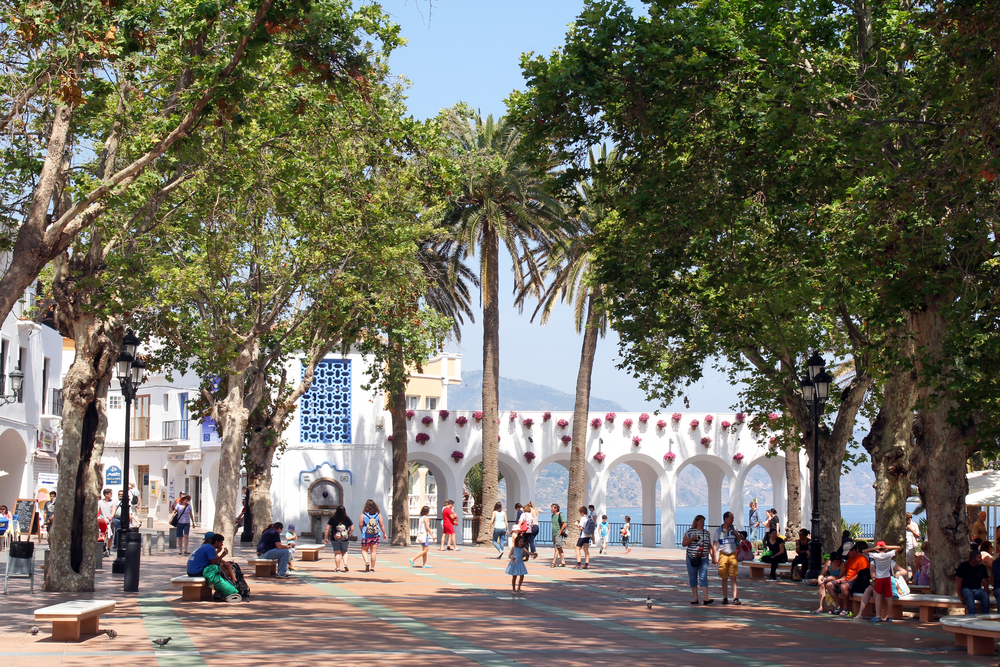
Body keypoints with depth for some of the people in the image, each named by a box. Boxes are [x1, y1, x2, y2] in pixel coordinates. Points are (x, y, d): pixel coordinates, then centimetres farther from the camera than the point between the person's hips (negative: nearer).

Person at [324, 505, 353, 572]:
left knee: (337, 553, 7)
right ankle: (345, 564, -1)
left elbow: (327, 529, -6)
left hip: (335, 539, -2)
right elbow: (352, 529, 2)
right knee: (344, 552, 19)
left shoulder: (333, 519, -5)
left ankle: (337, 568, 7)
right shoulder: (347, 519, -1)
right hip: (345, 539, 2)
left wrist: (326, 538, 0)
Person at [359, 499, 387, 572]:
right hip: (376, 535, 2)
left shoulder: (363, 514, -8)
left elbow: (360, 524, -5)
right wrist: (384, 533, 14)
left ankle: (367, 562, -13)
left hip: (366, 535, -2)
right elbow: (382, 525, 1)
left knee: (364, 550, 12)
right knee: (373, 551, 6)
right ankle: (372, 568, 9)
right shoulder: (378, 514, -2)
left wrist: (362, 532, 13)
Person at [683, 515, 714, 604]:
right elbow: (683, 544, 2)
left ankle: (705, 598, -16)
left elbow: (710, 546, 14)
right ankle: (695, 598, 10)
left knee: (703, 578, -9)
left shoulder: (706, 533, 11)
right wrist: (692, 538, -13)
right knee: (692, 578, 2)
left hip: (704, 559, 1)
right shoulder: (689, 531, 3)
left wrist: (713, 557, 6)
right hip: (692, 558, -1)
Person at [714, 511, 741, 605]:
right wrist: (715, 557, -2)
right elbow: (715, 544, 5)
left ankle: (735, 598, -6)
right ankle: (725, 598, 10)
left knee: (733, 578, -4)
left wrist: (737, 535, -3)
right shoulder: (718, 530, 4)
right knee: (724, 578, 3)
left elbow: (739, 541, 17)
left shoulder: (733, 529, 10)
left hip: (733, 555, 1)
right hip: (723, 555, -1)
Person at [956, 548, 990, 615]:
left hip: (978, 589, 4)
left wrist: (986, 591, -11)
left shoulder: (982, 567, 7)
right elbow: (958, 581, -6)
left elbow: (985, 581, 7)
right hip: (966, 589, -3)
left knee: (985, 595, -30)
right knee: (969, 595, -38)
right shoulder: (963, 566, -5)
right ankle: (973, 616, -47)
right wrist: (960, 595, -14)